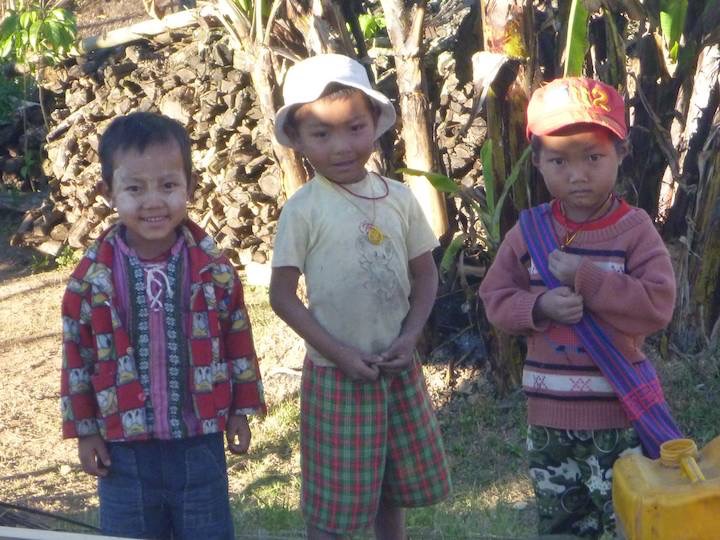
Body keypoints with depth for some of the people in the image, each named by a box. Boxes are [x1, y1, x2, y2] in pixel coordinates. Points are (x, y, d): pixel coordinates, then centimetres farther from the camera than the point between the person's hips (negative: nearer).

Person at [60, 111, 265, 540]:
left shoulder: (214, 269, -6)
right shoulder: (91, 279, -7)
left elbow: (239, 343, 4)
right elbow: (78, 358, 0)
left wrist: (241, 411, 5)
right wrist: (85, 430, 2)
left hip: (201, 443, 0)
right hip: (125, 446, 0)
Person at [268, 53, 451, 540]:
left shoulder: (399, 198, -2)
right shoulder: (303, 211, -12)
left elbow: (425, 274, 7)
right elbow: (283, 295, -10)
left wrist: (411, 336, -8)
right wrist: (340, 353, -16)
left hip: (399, 368, 4)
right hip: (336, 373, -4)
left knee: (396, 485, 17)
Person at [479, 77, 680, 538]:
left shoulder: (634, 230, -9)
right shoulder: (529, 230, 0)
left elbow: (658, 305, -18)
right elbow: (496, 297, 3)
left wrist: (585, 276, -23)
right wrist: (540, 306, -17)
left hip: (620, 417, -4)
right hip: (550, 415, 4)